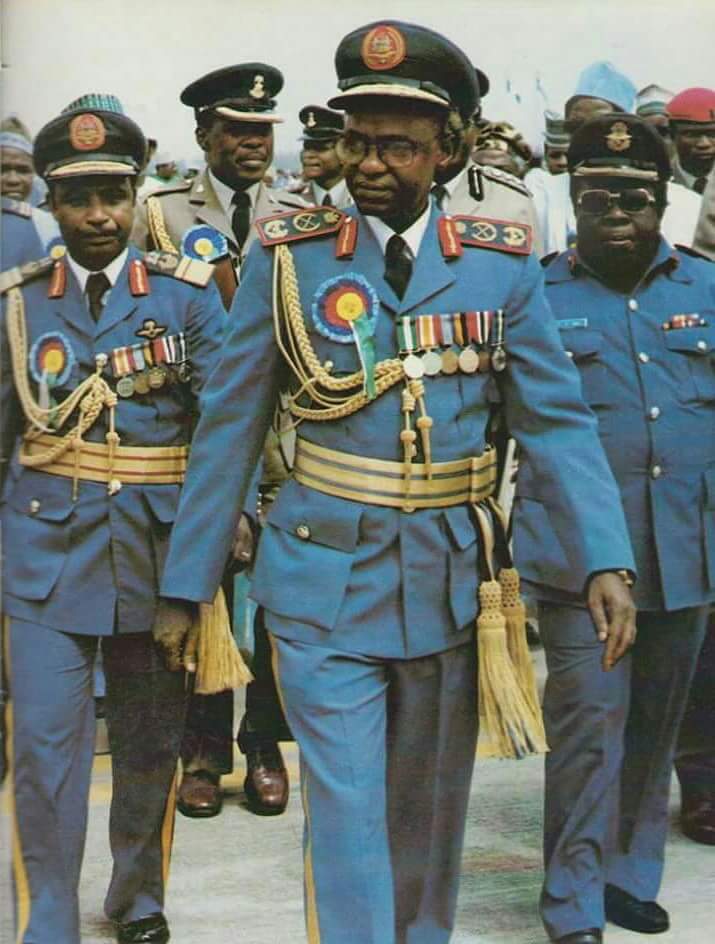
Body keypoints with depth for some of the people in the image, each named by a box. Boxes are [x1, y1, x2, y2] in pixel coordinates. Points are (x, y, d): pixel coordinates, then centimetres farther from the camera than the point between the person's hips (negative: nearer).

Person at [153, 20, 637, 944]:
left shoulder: (501, 262, 0)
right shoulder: (286, 255, -4)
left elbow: (558, 420, -1)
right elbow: (229, 425, 0)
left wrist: (605, 560, -13)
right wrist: (184, 584, 1)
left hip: (448, 582, 2)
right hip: (325, 583, -2)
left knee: (429, 810, 17)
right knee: (346, 816, -2)